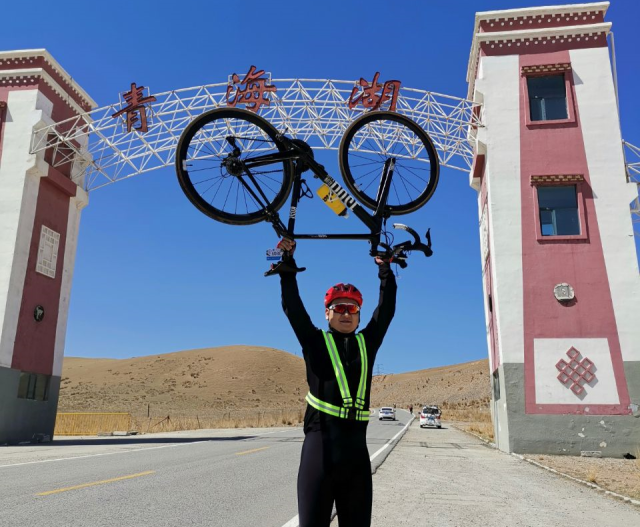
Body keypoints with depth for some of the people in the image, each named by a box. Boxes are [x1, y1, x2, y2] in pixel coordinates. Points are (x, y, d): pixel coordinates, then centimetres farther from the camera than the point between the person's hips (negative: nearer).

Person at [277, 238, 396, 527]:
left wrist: (385, 268, 15)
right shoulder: (315, 341, 6)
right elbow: (292, 306, 1)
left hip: (356, 448, 3)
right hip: (320, 444, -3)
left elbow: (386, 309, 14)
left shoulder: (367, 343, 13)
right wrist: (287, 262, 0)